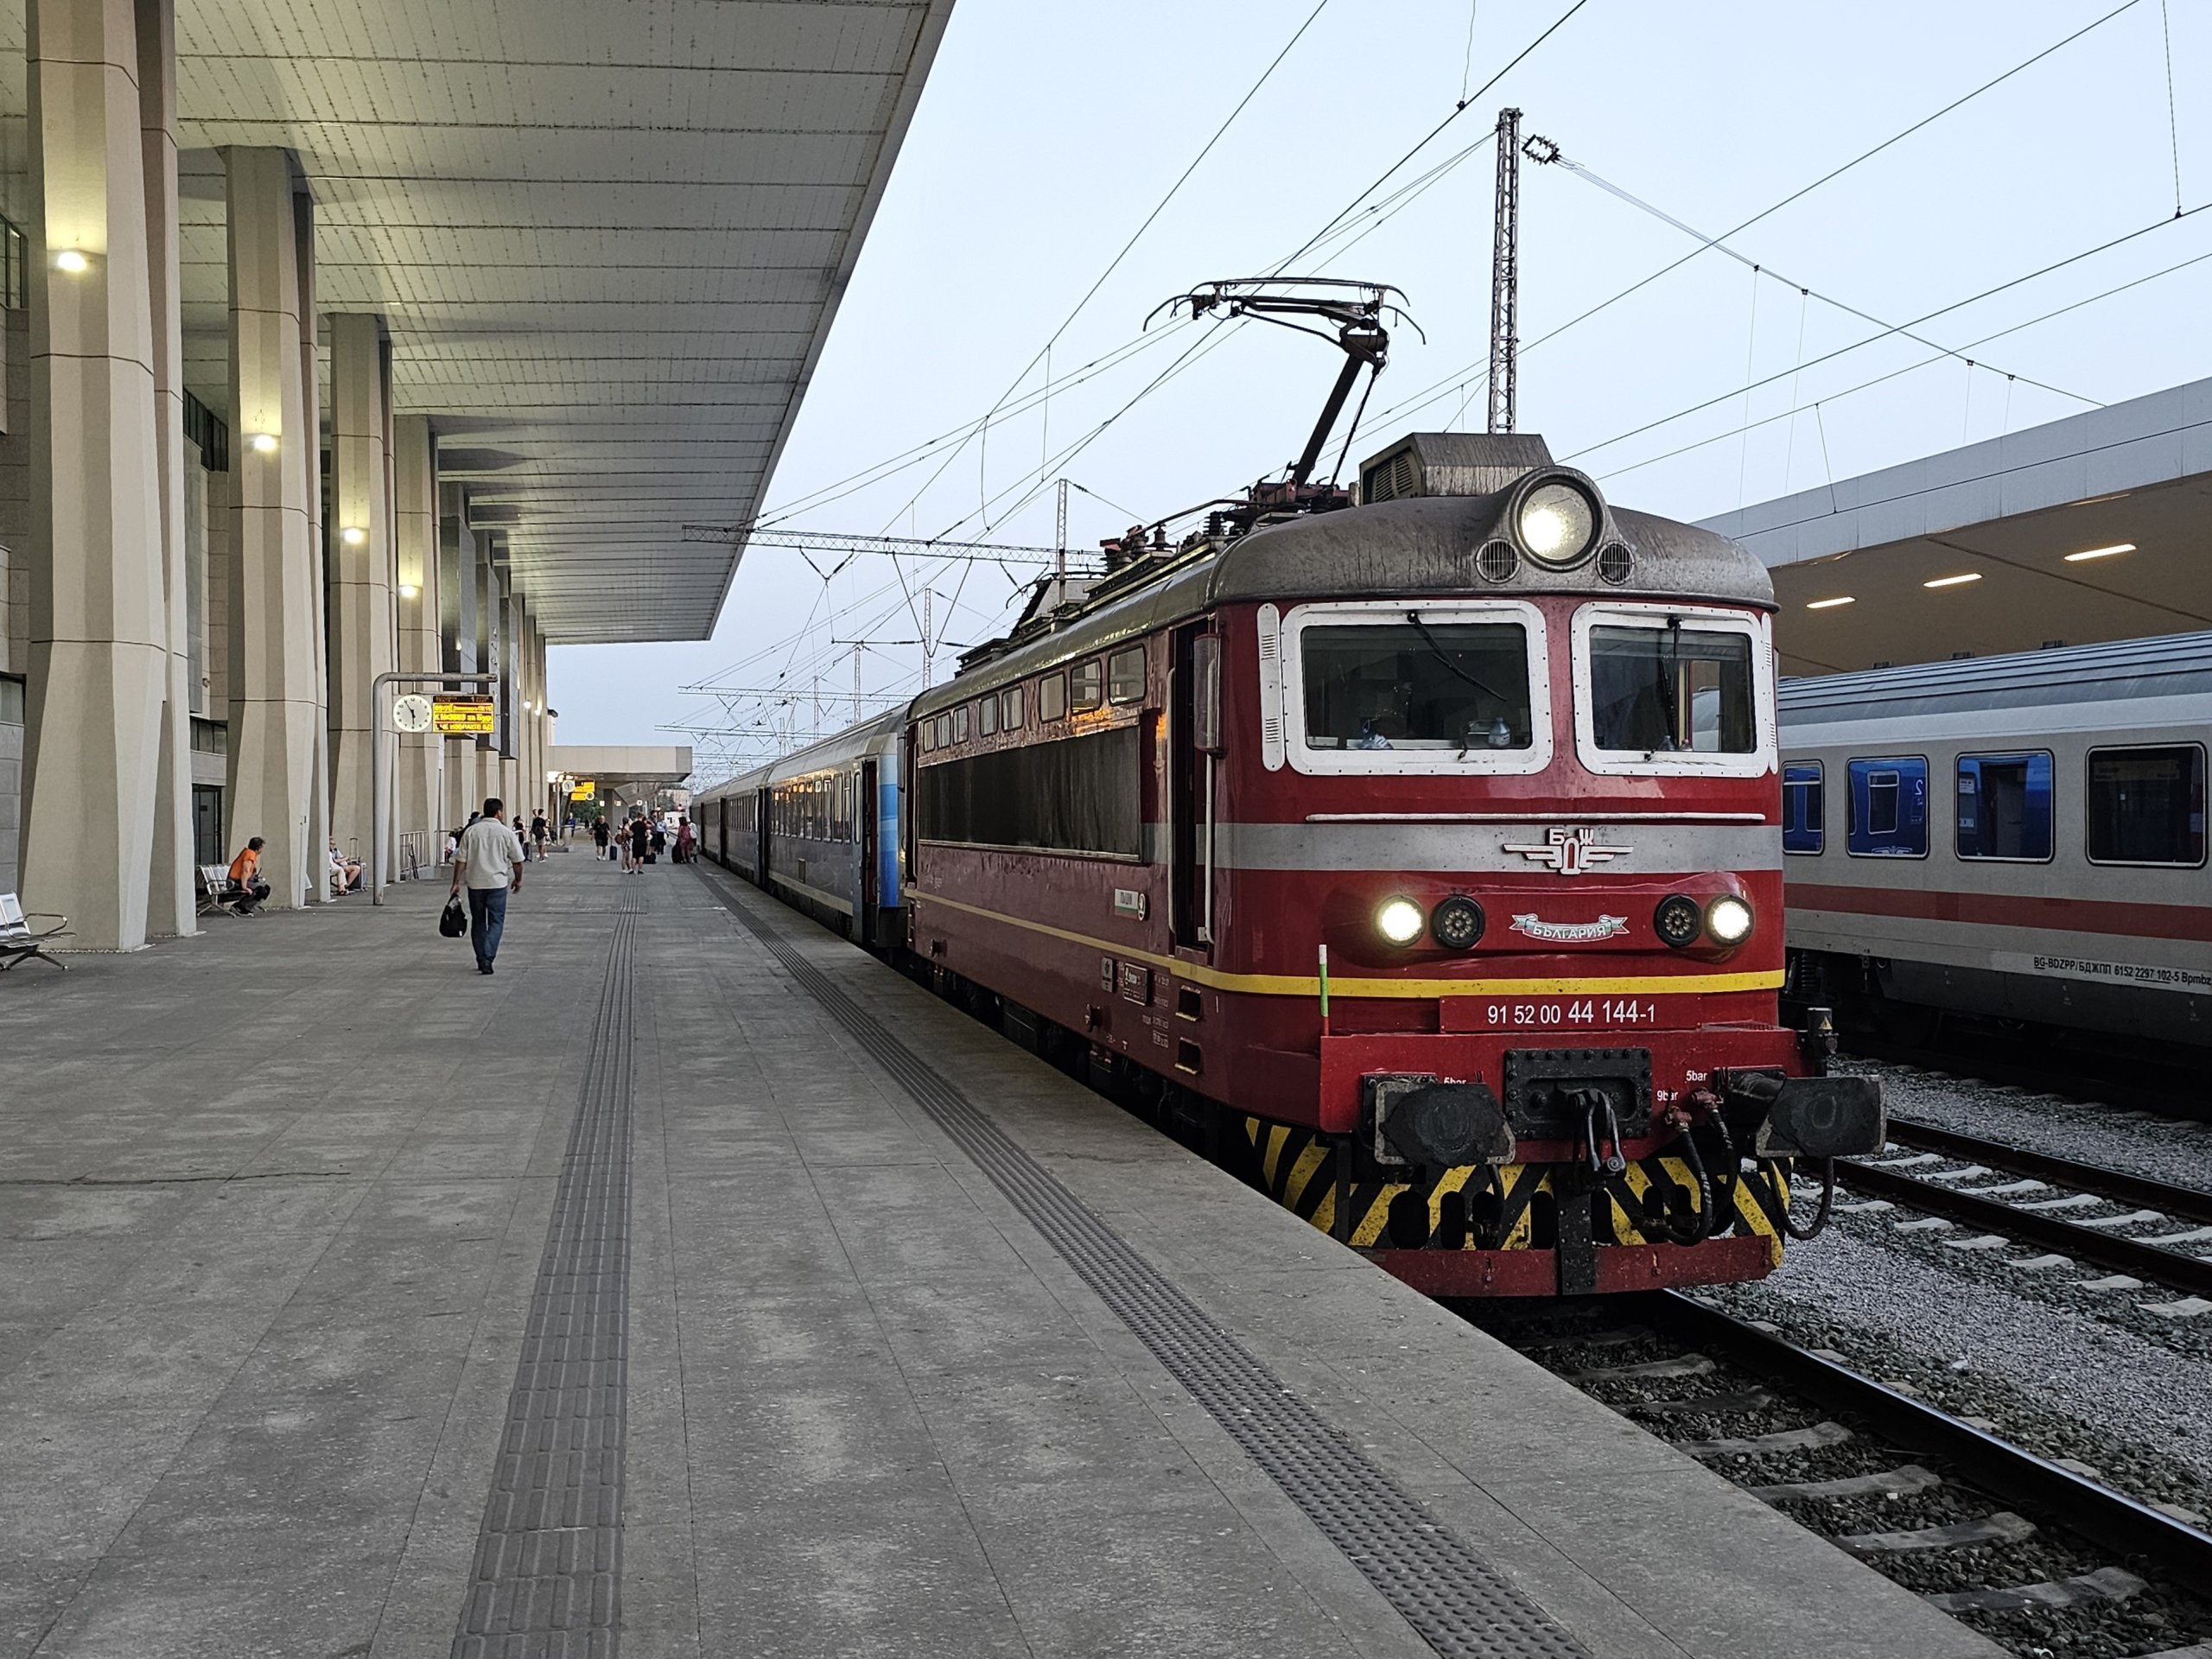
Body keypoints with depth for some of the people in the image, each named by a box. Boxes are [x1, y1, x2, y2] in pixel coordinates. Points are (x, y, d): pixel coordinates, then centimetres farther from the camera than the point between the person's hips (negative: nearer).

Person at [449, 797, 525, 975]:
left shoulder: (471, 832, 2)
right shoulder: (506, 833, -3)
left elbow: (461, 860, -1)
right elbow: (517, 861, 3)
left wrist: (456, 883, 5)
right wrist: (518, 880, 19)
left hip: (475, 883, 3)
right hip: (497, 883, -2)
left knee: (478, 922, 14)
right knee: (496, 922, 1)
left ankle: (481, 960, 19)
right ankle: (487, 958, -15)